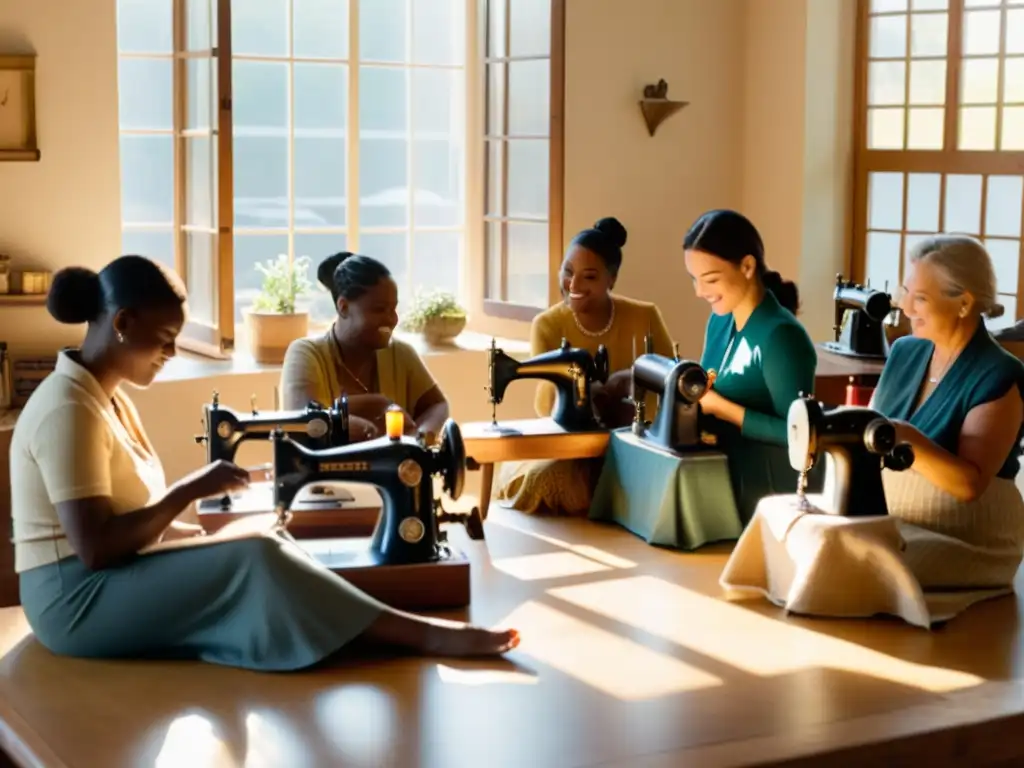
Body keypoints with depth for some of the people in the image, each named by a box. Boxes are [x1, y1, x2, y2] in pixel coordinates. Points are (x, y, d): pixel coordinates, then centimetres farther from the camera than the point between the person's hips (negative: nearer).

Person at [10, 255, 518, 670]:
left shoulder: (105, 396, 13)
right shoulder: (69, 408, -19)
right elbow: (95, 547, -25)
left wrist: (205, 533, -2)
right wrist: (189, 491, -18)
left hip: (109, 584, 10)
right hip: (77, 600, -10)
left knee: (253, 560, -5)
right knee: (259, 563, -24)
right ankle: (425, 636, -23)